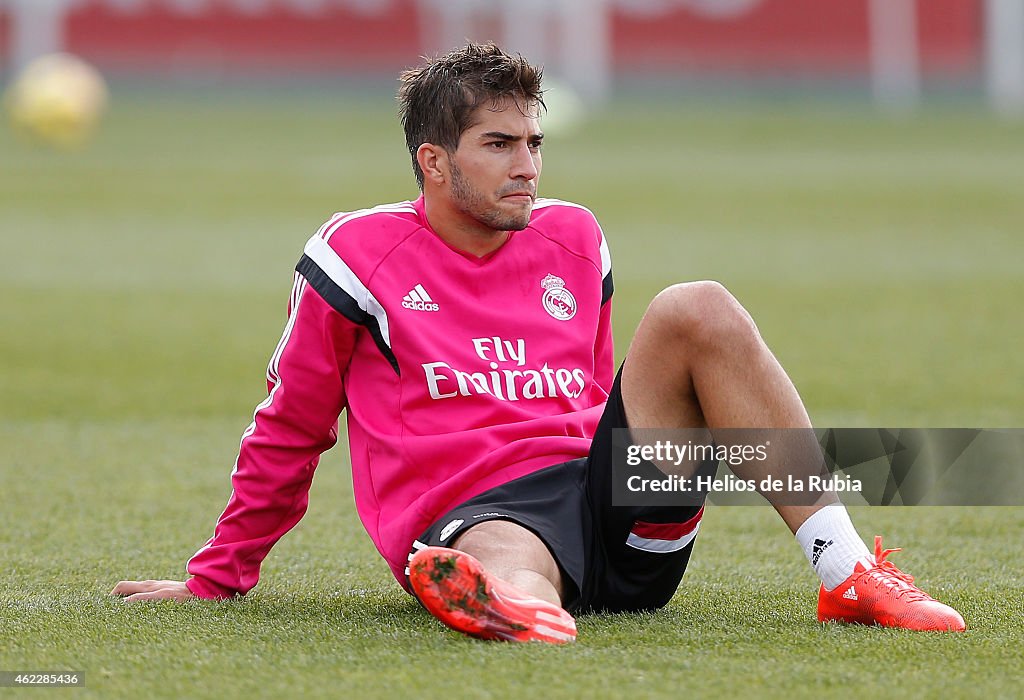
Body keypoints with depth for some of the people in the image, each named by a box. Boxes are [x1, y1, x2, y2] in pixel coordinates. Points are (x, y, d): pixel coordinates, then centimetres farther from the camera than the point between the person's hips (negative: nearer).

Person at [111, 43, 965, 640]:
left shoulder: (573, 240, 18)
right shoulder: (357, 253, 5)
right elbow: (287, 433, 14)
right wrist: (218, 576, 17)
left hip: (615, 505, 5)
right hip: (471, 513, -5)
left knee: (698, 309, -15)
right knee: (512, 588, -44)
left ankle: (848, 573, -25)